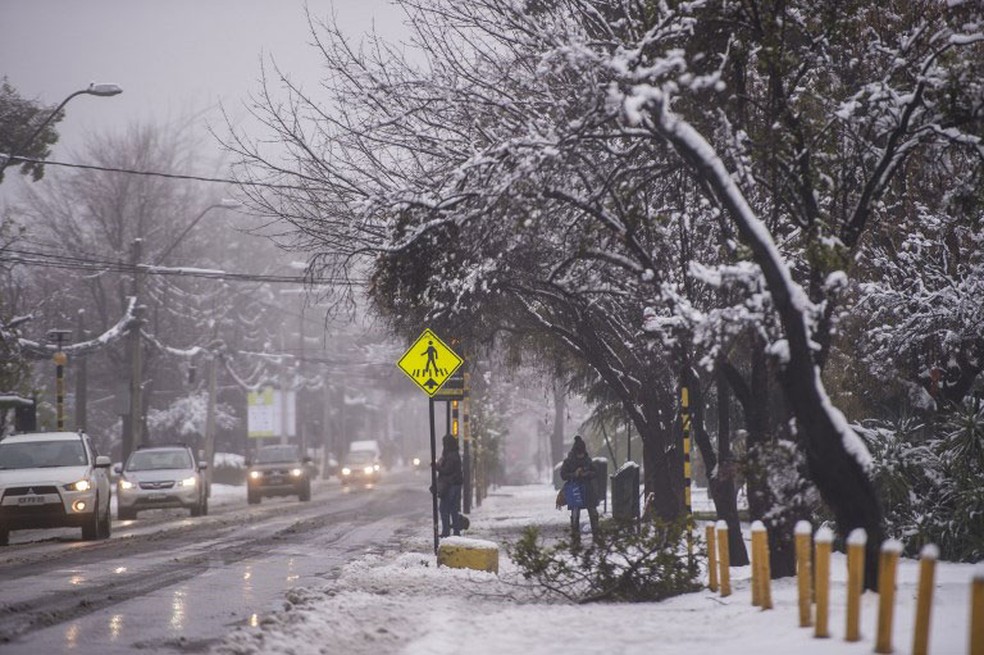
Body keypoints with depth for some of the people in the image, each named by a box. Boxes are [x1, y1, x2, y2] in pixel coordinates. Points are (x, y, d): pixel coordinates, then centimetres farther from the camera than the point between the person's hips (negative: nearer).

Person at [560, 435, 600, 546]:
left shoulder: (587, 460, 3)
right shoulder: (568, 462, -6)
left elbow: (595, 473, 8)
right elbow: (563, 475, -6)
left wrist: (587, 474, -13)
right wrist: (574, 474, -21)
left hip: (589, 491, 3)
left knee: (593, 513, 7)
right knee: (575, 516, -5)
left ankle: (596, 535, 19)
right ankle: (575, 538, 1)